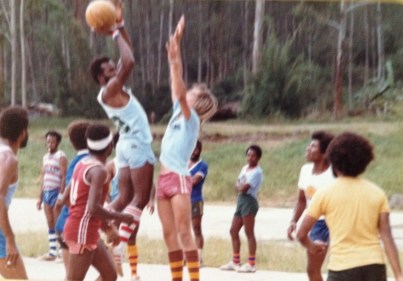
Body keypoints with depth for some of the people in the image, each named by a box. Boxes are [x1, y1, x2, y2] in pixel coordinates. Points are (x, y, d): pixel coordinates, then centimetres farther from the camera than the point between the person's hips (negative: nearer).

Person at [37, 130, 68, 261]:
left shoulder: (61, 157, -8)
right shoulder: (46, 157, 16)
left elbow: (64, 177, -14)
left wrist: (61, 196, -21)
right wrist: (40, 197, 17)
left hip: (56, 192, -8)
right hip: (46, 192, 8)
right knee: (50, 224, 8)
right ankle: (52, 252, 11)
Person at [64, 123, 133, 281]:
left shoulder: (83, 164, 12)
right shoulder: (99, 170, -17)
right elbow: (93, 208, -26)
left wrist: (104, 222, 21)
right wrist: (119, 217, -12)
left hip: (86, 231, 10)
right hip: (83, 232, -10)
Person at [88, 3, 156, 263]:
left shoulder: (115, 88, 11)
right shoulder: (109, 91, -15)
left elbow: (126, 58, 19)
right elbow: (129, 62, -27)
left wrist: (121, 24, 11)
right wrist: (116, 33, -16)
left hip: (128, 144, 9)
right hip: (137, 145, -9)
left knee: (124, 198, 8)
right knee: (140, 198, -9)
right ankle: (119, 246, -18)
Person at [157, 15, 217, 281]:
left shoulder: (192, 119, -4)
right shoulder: (178, 113, 14)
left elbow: (180, 92, -21)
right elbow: (177, 86, 15)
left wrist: (175, 61, -25)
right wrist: (176, 44, 13)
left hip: (179, 179, -8)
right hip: (164, 179, 8)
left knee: (184, 233, -10)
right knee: (169, 234, 7)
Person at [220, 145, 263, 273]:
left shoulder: (257, 172, -11)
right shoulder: (245, 168, 17)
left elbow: (244, 188, -18)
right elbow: (237, 186, 14)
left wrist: (240, 187, 2)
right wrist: (240, 187, -6)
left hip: (249, 201, -9)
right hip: (241, 200, 9)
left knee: (249, 233, -8)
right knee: (233, 231, 11)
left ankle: (251, 264, -6)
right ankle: (235, 262, 18)